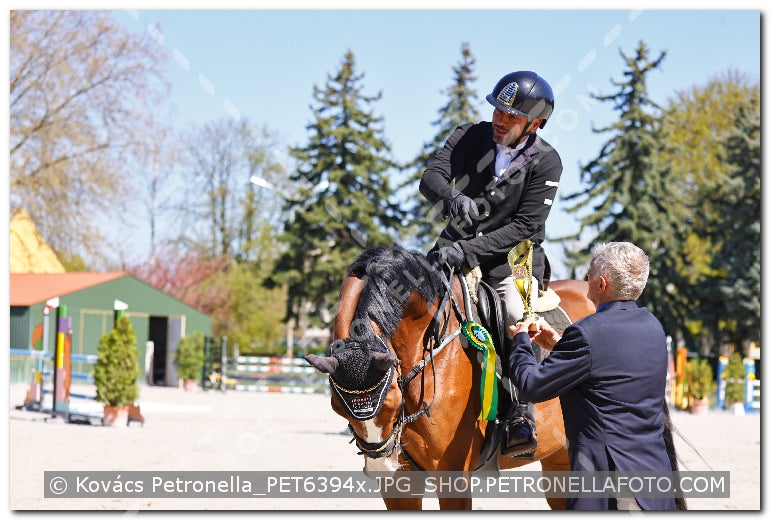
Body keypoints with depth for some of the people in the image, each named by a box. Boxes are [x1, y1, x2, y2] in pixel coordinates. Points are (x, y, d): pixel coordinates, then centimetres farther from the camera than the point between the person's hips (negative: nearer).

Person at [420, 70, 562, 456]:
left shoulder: (545, 162, -10)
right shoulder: (470, 137, -1)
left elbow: (526, 225, -15)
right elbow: (430, 179, -12)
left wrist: (469, 250, -26)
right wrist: (451, 199, -37)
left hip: (512, 255, -3)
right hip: (457, 244, 4)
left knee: (519, 318, -27)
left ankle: (521, 417, -19)